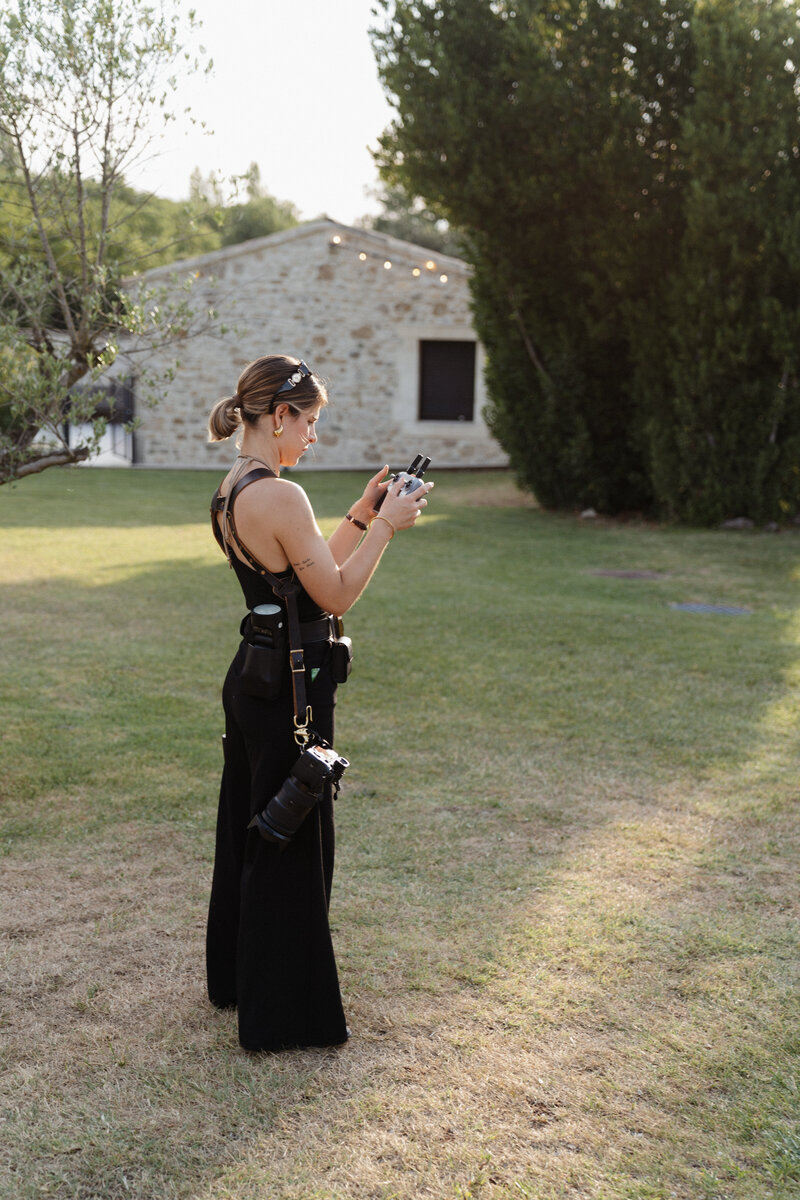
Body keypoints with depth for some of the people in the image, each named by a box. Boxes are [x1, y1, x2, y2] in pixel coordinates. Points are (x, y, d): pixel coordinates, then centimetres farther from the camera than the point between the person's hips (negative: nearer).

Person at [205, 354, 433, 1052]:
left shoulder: (232, 490, 9)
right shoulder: (280, 495, -21)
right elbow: (337, 594, -17)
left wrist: (361, 516, 12)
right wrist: (385, 526, -9)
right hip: (291, 688, -10)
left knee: (251, 832, 22)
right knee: (291, 846, 3)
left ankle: (236, 979, 41)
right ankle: (284, 1015, 17)